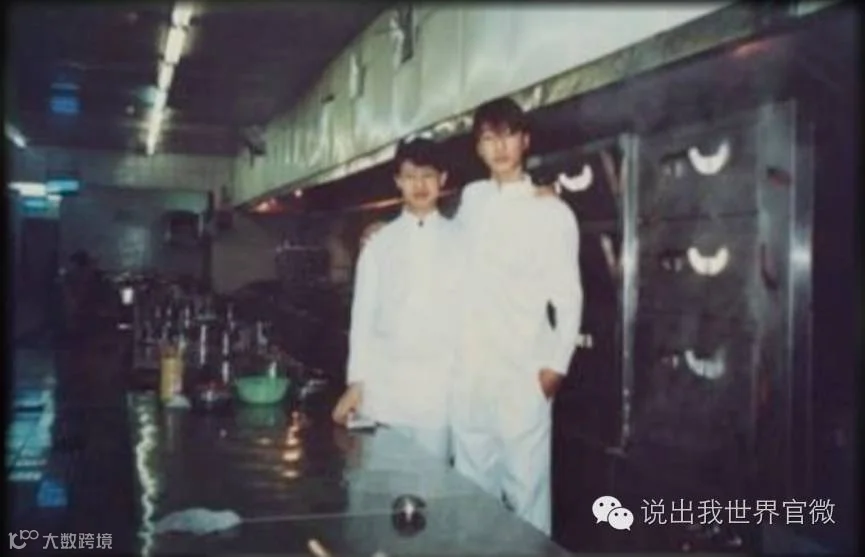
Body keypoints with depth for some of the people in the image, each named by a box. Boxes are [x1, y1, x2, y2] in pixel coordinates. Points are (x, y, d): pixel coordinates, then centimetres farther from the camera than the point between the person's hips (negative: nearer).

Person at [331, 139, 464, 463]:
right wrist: (356, 382, 1)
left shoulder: (460, 241, 4)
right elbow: (363, 314, 6)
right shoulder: (380, 243, 7)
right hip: (384, 386, 1)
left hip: (440, 386, -1)